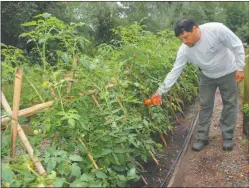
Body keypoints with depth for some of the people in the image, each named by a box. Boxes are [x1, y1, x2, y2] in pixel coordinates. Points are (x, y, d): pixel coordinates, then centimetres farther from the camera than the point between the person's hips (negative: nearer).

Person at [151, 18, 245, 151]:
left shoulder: (216, 29, -33)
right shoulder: (184, 50, -24)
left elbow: (237, 46, -19)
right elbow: (175, 71, -20)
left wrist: (239, 68, -18)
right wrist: (160, 91, -23)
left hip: (228, 72, -1)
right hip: (207, 76, 2)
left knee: (230, 104, 5)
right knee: (205, 106, 5)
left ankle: (227, 137, 20)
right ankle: (202, 137, 17)